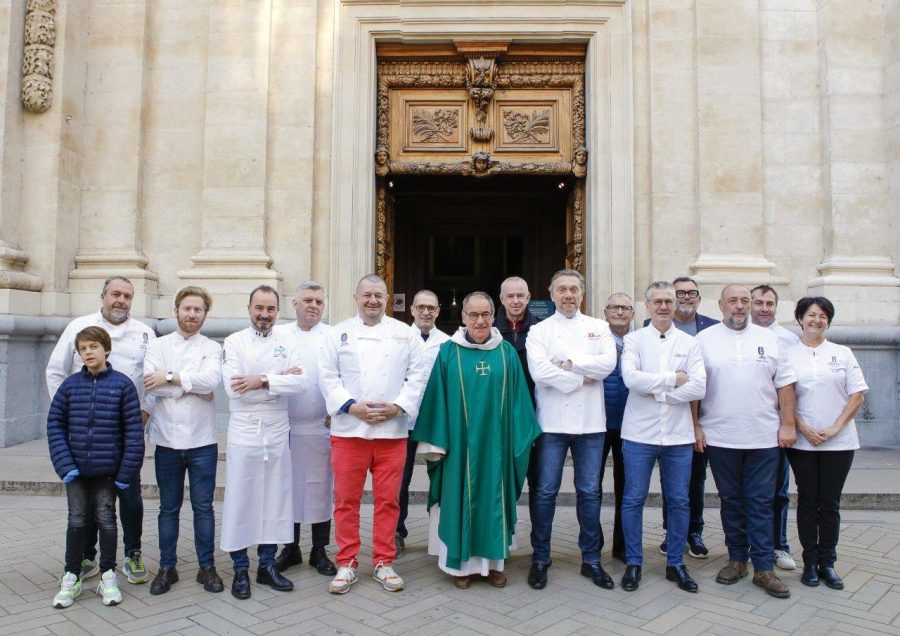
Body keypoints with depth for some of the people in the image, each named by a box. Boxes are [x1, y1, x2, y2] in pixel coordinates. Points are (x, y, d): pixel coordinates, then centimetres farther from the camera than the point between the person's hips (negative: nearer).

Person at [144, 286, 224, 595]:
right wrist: (192, 385, -13)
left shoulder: (212, 348, 3)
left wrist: (170, 377, -14)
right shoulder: (158, 345, 5)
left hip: (202, 441, -1)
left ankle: (207, 567, 19)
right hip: (167, 440, 1)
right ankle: (167, 567, 25)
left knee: (203, 508, 7)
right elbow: (150, 382, -12)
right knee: (168, 508, 12)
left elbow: (211, 379, -17)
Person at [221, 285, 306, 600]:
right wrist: (280, 380, -11)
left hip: (277, 431, 3)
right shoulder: (234, 342, -1)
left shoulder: (287, 344, 6)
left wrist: (262, 380, -19)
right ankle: (240, 569, 16)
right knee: (240, 498, 3)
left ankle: (267, 564, 22)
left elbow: (299, 382, -8)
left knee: (275, 497, 9)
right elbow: (234, 387, -14)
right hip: (244, 431, -2)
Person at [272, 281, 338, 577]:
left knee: (320, 488, 6)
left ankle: (319, 551, 19)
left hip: (322, 427, -1)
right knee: (288, 486, 10)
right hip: (285, 425, 1)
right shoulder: (279, 334, 8)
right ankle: (290, 548, 25)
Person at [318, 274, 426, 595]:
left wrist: (398, 406, -9)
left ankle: (383, 563, 22)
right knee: (346, 499, 6)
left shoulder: (404, 333, 8)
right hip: (348, 428, 0)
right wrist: (352, 406, -11)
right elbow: (328, 376, 1)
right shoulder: (340, 333, 7)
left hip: (392, 429, 1)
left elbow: (417, 375, 3)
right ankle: (347, 564, 20)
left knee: (388, 499, 7)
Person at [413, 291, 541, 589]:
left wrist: (521, 437, 2)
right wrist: (436, 441, -7)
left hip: (495, 442, 2)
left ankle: (494, 560, 24)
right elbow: (437, 399, -2)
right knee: (461, 497, 6)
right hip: (460, 442, -1)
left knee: (494, 497, 10)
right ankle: (462, 563, 20)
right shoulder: (448, 352, -1)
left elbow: (518, 397, 6)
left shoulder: (507, 352, 4)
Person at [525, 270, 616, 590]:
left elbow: (608, 362, -7)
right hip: (552, 422, -2)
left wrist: (570, 363, -11)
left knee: (589, 492, 10)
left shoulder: (599, 327, 10)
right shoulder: (539, 331, 3)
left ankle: (591, 559, 23)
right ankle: (540, 558, 18)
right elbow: (539, 371, -13)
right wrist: (582, 379, -10)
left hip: (590, 422, 2)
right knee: (545, 492, 4)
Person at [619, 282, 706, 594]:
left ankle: (675, 563, 26)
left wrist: (655, 391, -10)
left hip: (678, 434, 2)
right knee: (633, 499, 5)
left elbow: (699, 388, -7)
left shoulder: (690, 343, 5)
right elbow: (631, 378, -15)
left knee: (679, 501, 10)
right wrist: (673, 378, -11)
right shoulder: (634, 340, 1)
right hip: (640, 433, -2)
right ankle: (633, 563, 20)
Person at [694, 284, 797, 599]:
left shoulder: (768, 339, 8)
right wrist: (695, 426, -4)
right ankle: (737, 559, 22)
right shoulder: (704, 339, 2)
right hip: (720, 437, 0)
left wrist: (787, 424, 0)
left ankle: (763, 568, 10)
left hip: (764, 436, 1)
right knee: (731, 500, 10)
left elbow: (785, 383, 6)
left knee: (761, 502, 3)